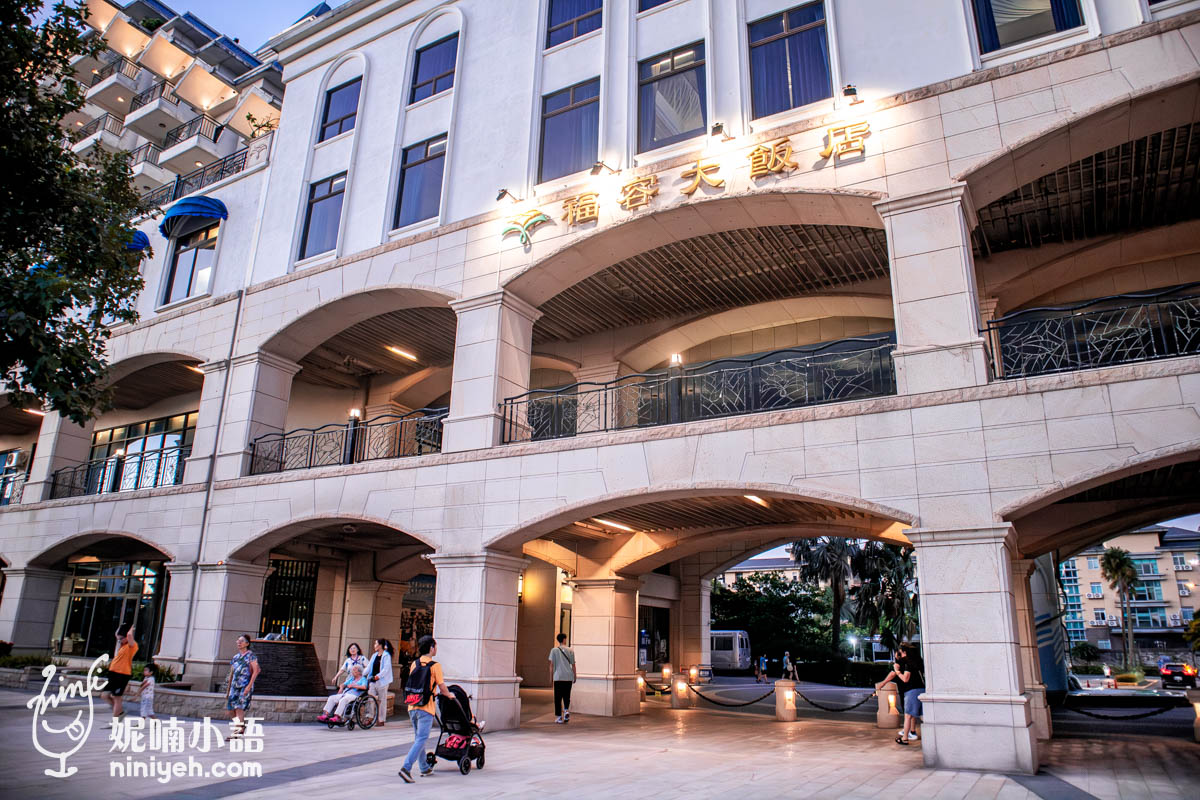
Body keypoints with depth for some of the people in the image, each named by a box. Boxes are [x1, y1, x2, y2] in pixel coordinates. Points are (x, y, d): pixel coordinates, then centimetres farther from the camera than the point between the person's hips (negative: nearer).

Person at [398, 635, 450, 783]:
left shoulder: (414, 664, 8)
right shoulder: (435, 665, -10)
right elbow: (442, 688, -7)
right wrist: (449, 695, 14)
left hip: (412, 707, 7)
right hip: (425, 709, -6)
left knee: (418, 738, 18)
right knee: (421, 739, -3)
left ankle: (425, 768, 29)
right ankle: (406, 768, -15)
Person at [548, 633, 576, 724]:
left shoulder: (554, 650, 0)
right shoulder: (570, 650, 4)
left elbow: (551, 665, -1)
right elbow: (573, 665, 6)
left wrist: (551, 677, 6)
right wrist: (575, 676, 15)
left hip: (558, 677, -1)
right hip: (568, 677, 1)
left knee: (558, 697, 6)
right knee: (567, 696, 15)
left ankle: (559, 717, 5)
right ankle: (566, 711, -5)